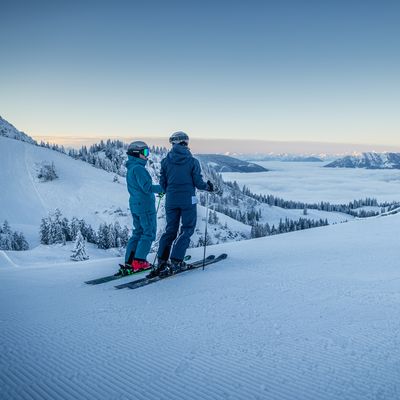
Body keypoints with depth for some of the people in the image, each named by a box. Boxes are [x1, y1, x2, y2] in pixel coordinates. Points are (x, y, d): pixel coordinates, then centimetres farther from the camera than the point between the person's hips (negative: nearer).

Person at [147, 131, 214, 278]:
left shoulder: (166, 161, 1)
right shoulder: (192, 161, -6)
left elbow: (162, 184, 5)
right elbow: (198, 183, -6)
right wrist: (208, 186, 14)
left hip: (171, 200, 3)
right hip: (188, 200, -3)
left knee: (170, 230, 13)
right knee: (187, 230, 7)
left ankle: (162, 262, 6)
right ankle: (176, 262, -1)